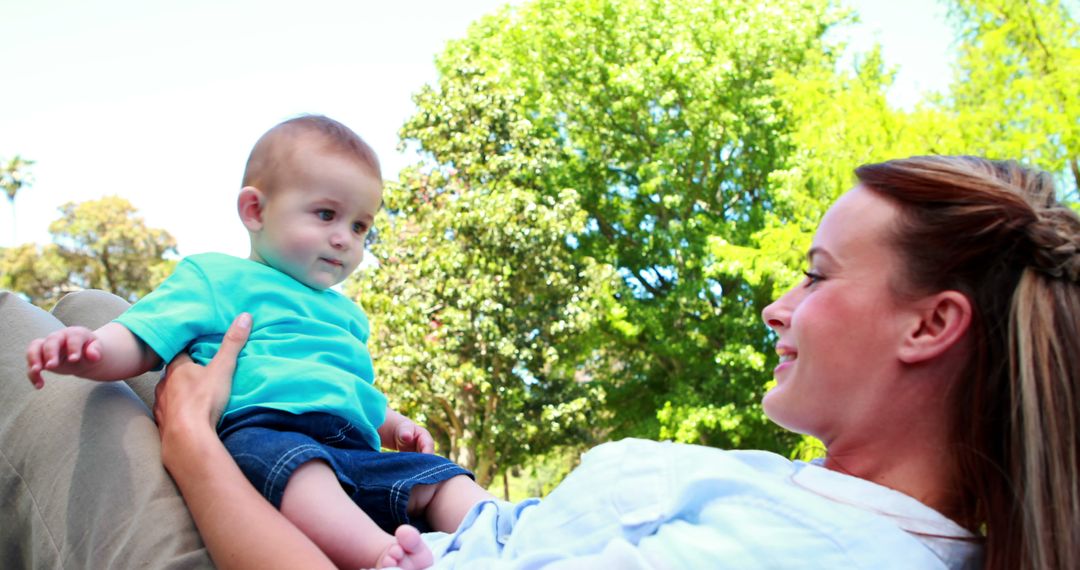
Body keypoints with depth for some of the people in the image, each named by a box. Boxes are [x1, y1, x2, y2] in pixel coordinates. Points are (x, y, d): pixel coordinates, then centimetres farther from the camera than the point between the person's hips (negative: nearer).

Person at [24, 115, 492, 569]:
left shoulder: (345, 314, 35)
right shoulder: (217, 277, 15)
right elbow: (139, 343, 6)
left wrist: (394, 426, 26)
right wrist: (92, 351, -16)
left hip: (355, 449, 8)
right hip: (259, 429, -8)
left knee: (437, 477, -8)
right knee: (296, 463, -40)